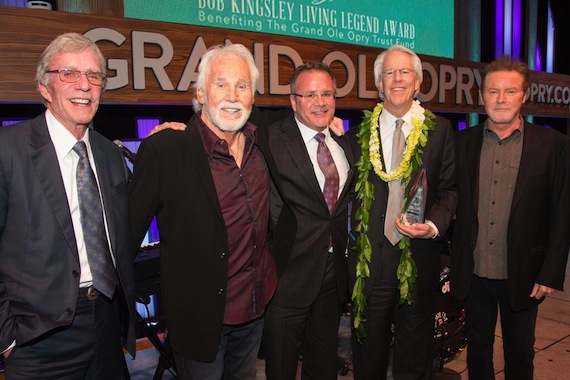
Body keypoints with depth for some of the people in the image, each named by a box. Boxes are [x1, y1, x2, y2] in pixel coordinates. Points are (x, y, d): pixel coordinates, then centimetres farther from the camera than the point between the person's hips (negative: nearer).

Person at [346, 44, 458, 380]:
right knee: (369, 350, 15)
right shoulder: (359, 133, 4)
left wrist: (434, 225, -13)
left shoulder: (440, 130, 3)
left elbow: (449, 189, 2)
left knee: (416, 352, 16)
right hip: (369, 257, 1)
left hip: (420, 255, 0)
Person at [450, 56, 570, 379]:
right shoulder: (463, 143, 0)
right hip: (474, 273, 2)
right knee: (478, 349, 18)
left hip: (522, 276, -1)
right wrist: (456, 262, -4)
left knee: (520, 353, 17)